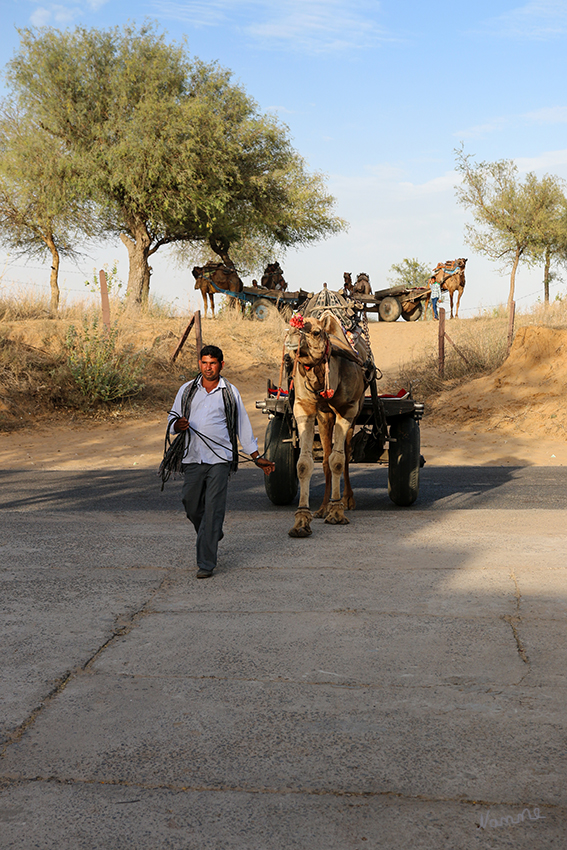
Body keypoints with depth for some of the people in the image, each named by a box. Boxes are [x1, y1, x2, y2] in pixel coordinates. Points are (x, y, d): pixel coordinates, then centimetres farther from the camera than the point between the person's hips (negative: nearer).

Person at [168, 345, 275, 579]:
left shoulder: (230, 393, 8)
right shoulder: (187, 390, 13)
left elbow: (243, 426, 12)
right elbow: (172, 418, 17)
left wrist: (257, 458, 12)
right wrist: (178, 425, -8)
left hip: (219, 458, -3)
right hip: (192, 457, 3)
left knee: (213, 510, -8)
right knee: (191, 505, 5)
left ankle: (206, 563, -5)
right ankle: (212, 535, 35)